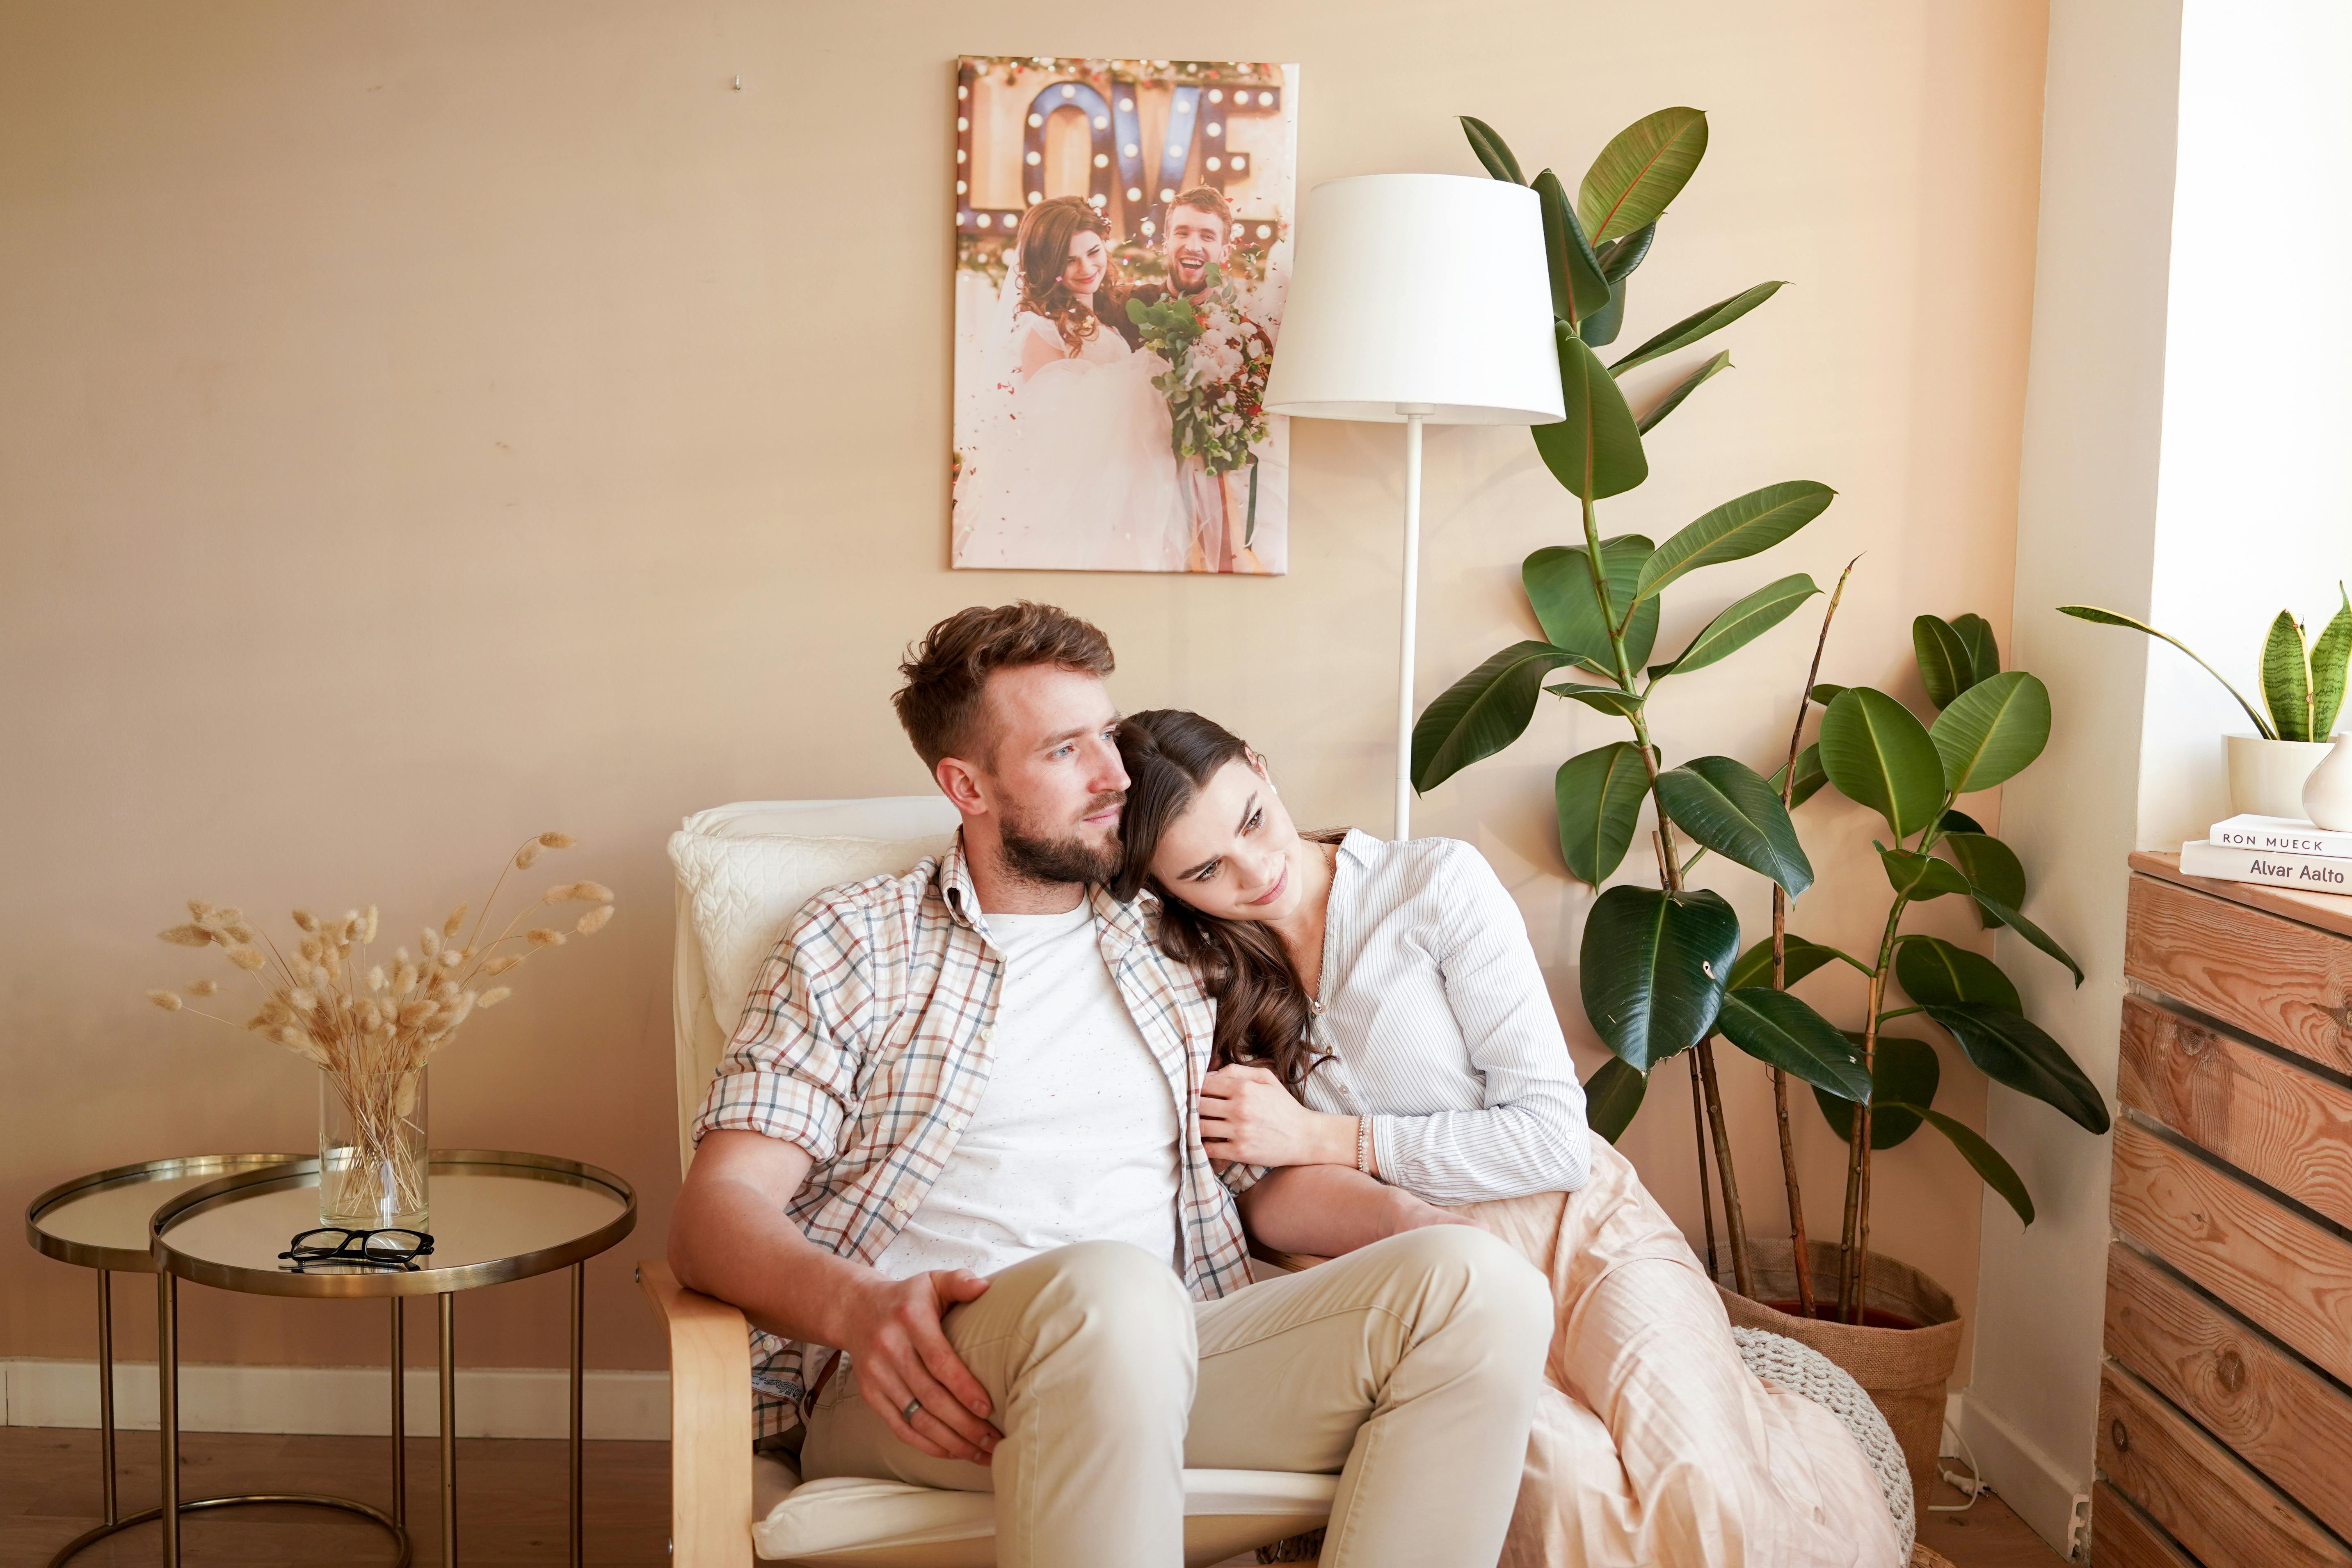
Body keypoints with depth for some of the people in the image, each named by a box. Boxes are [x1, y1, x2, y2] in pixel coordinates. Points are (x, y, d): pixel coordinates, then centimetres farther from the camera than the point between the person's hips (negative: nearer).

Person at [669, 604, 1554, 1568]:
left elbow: (1274, 1177, 19)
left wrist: (1423, 1232, -3)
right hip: (924, 1381, -4)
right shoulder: (854, 944, 11)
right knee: (1114, 1288, -40)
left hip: (1159, 1363, 4)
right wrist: (861, 1306, -21)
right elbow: (717, 1210, 2)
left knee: (1478, 1285, -23)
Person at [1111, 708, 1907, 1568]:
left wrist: (1321, 1139, -7)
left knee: (1703, 1477, -32)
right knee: (1565, 1475, -34)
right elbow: (1267, 1203, 3)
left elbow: (1556, 1140, -5)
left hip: (1574, 1229, -1)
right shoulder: (1198, 982, 7)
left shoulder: (1439, 883, -1)